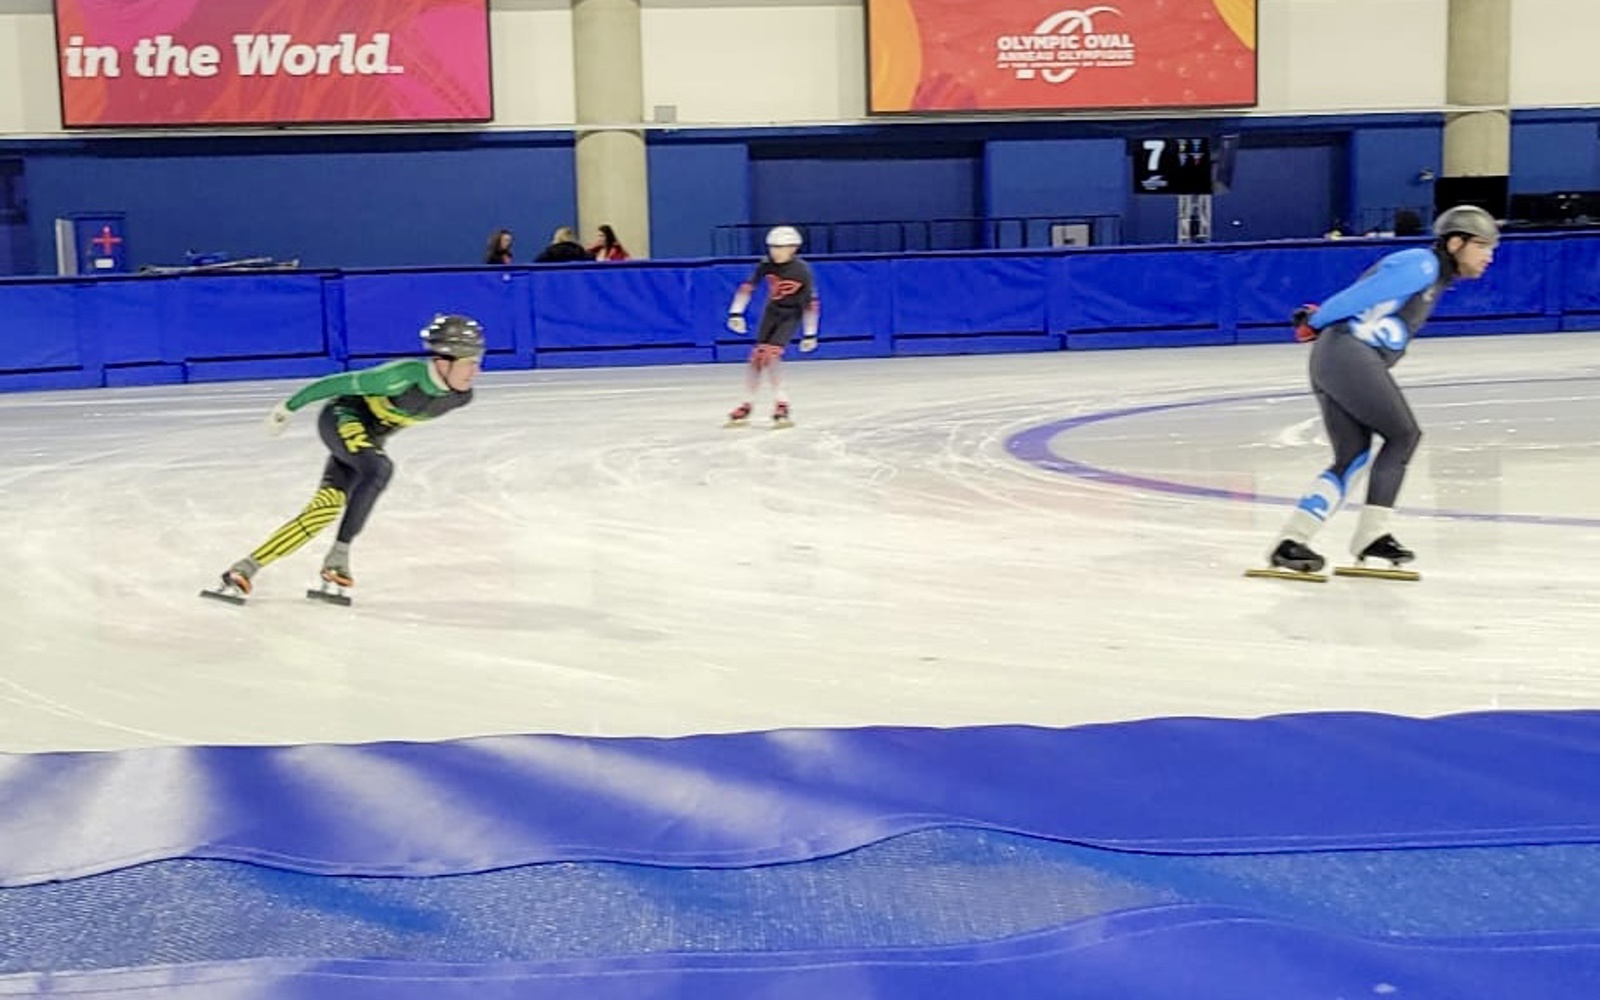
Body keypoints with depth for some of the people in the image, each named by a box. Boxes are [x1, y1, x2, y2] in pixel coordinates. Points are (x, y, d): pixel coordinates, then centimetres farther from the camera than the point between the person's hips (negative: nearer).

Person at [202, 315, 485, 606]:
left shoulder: (461, 396, -10)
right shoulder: (406, 375, -31)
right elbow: (340, 383, -21)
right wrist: (289, 406, -12)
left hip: (370, 438, 6)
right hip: (342, 417, -6)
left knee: (326, 507, -6)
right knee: (379, 469, -33)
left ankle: (246, 569, -4)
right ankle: (338, 555, -24)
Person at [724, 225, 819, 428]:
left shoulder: (802, 270, -21)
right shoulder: (767, 265, -13)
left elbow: (812, 303, -13)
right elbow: (747, 286, -6)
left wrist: (810, 333, -10)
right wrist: (736, 312, -12)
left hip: (791, 315, -4)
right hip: (772, 312, 4)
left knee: (771, 354, -20)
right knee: (757, 356, -2)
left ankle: (781, 405, -14)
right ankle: (747, 405, 8)